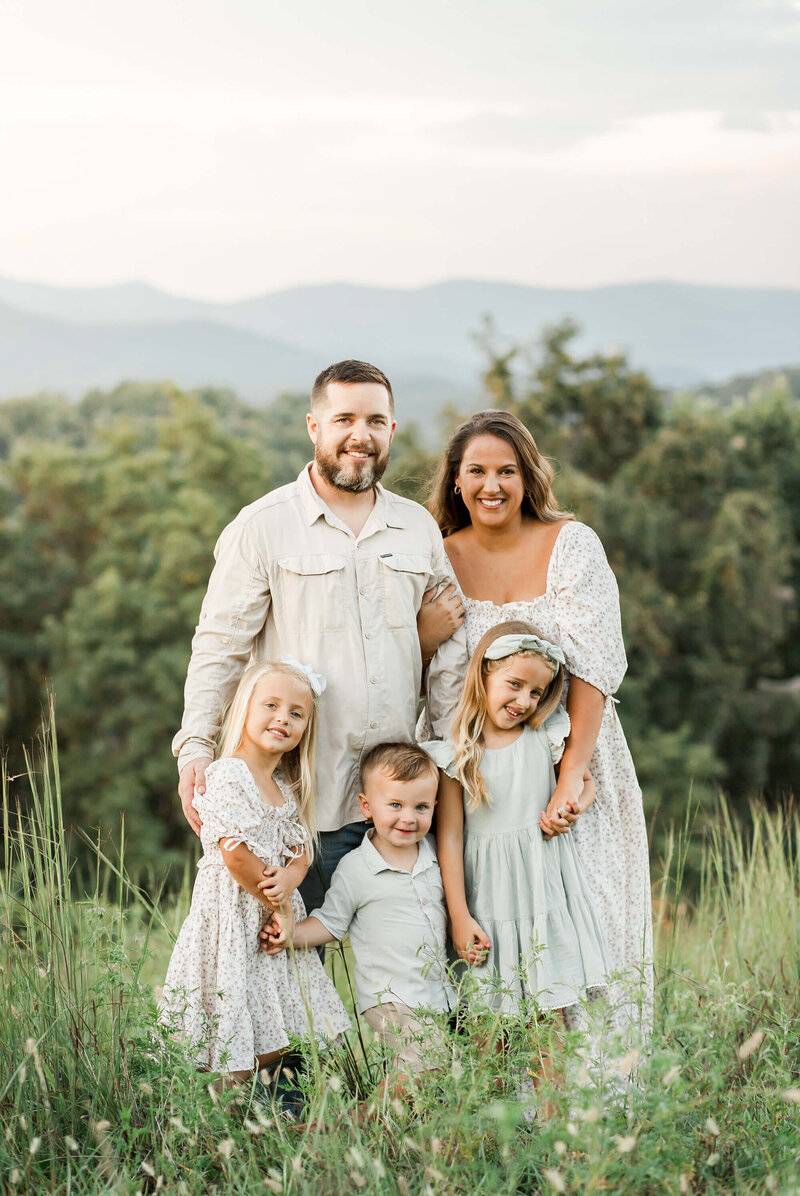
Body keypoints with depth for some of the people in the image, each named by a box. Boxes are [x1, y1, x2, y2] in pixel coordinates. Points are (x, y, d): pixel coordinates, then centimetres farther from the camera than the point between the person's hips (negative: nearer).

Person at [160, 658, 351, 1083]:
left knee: (274, 1042, 7)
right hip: (233, 913, -8)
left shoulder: (287, 788, 14)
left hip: (275, 913, 8)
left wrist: (290, 878, -12)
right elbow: (234, 853, -19)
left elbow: (301, 849, 10)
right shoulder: (227, 775, -13)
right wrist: (274, 902, -11)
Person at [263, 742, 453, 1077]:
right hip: (392, 1001, -6)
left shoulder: (435, 854, 8)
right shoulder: (354, 869, -6)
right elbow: (330, 923, 3)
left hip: (441, 994, 6)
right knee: (423, 1070, -21)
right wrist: (292, 934, -12)